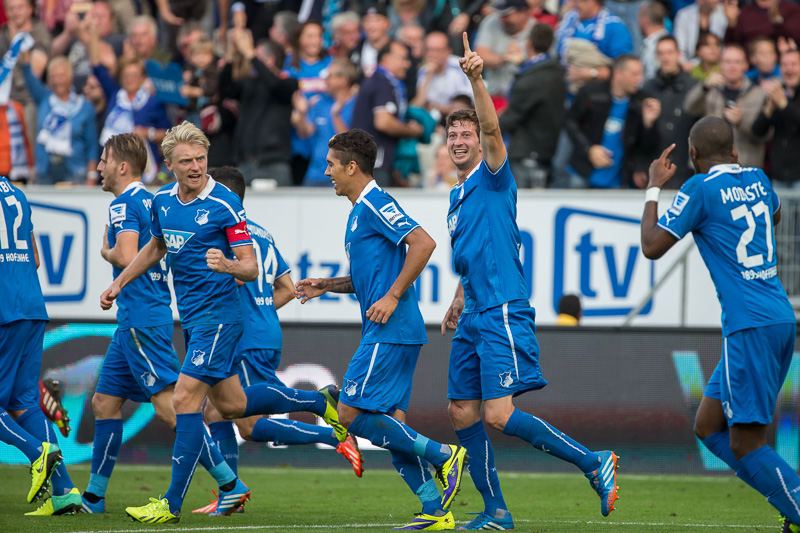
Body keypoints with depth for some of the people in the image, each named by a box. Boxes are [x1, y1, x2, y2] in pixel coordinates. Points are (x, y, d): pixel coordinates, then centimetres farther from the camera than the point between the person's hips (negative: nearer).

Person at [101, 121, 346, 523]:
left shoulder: (225, 204, -14)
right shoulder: (162, 202, 6)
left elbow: (251, 268, -14)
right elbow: (155, 248, 27)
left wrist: (227, 265, -34)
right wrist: (119, 283, 23)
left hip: (218, 314, -8)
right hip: (191, 318, 8)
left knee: (186, 398, -13)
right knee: (231, 404, 15)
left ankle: (172, 504, -9)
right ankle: (319, 403, 34)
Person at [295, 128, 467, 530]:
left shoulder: (376, 204, -11)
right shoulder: (360, 211, 21)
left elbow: (423, 243, -22)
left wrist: (392, 297, -22)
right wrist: (326, 285, 19)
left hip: (390, 332, -10)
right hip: (390, 333, 10)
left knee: (352, 413, -11)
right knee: (391, 423, 7)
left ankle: (443, 456, -8)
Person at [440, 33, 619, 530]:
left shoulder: (493, 177, -3)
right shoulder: (457, 195, 21)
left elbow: (492, 128, -22)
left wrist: (477, 79, -35)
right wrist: (457, 303, 26)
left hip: (503, 314, -9)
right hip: (474, 319, 9)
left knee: (500, 415, -17)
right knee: (463, 414, 5)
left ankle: (593, 462, -7)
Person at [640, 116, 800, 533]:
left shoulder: (701, 188, -8)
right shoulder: (757, 180, 14)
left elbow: (652, 247, -3)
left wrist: (653, 187, 8)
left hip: (751, 326, -8)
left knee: (746, 444, -8)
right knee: (708, 426, 13)